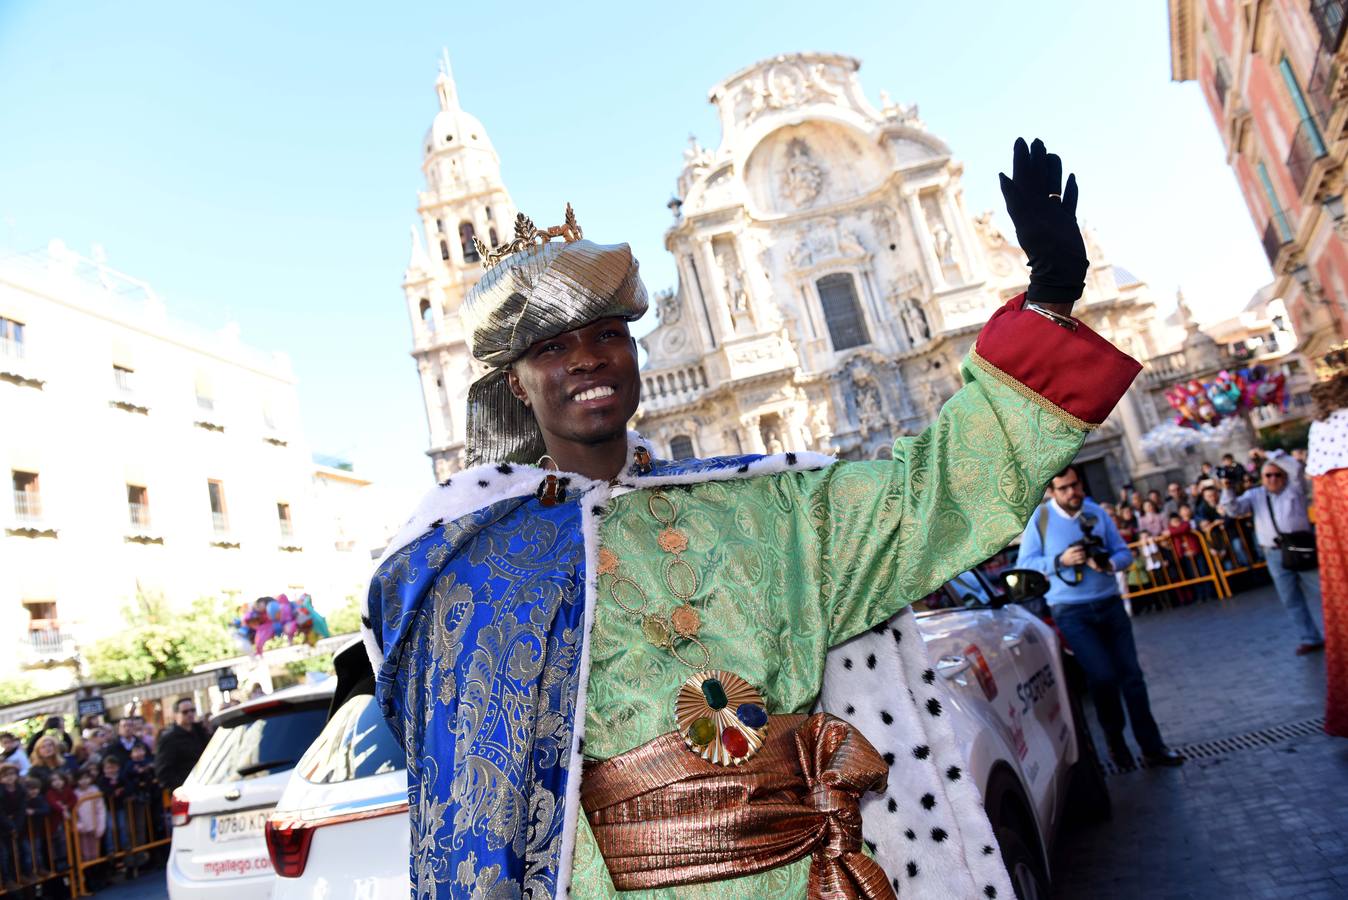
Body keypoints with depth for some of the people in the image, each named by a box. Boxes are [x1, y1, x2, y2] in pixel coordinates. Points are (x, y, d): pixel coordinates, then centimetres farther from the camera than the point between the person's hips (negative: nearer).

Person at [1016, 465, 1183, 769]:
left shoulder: (1096, 513, 6)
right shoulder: (1039, 519, -5)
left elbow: (1124, 553, 8)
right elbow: (1024, 564, -7)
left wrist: (1108, 564, -14)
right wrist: (1060, 561, -20)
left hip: (1109, 604, 4)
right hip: (1071, 612, -4)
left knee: (1132, 675, 5)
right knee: (1103, 675, -12)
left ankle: (1152, 747, 18)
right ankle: (1114, 738, 15)